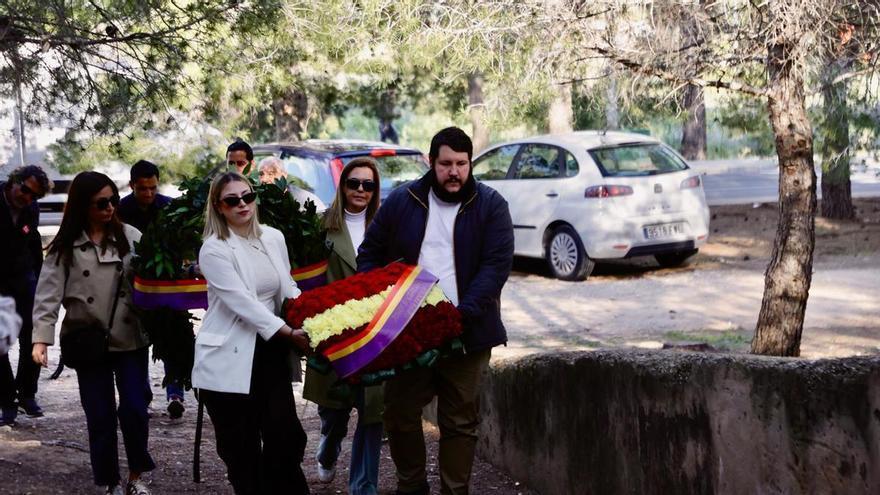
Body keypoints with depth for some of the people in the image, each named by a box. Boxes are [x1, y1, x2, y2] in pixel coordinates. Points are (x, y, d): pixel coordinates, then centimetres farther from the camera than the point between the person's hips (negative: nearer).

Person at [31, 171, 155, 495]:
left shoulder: (131, 237, 1)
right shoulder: (65, 247, -1)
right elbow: (49, 294, -6)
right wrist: (41, 338, -17)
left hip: (131, 339, 0)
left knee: (135, 409, 0)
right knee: (100, 416, 6)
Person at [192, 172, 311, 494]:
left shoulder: (274, 238, 8)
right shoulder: (214, 249, -8)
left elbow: (288, 286, 17)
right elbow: (242, 301, -16)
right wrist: (288, 332, -21)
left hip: (271, 352, 4)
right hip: (231, 359, -4)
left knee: (286, 436, -1)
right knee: (241, 447, 3)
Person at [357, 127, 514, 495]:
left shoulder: (490, 205, -1)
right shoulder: (401, 201, 5)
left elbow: (497, 264, -9)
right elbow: (370, 253, 12)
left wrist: (464, 313, -20)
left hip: (466, 335, -2)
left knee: (460, 422, 5)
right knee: (400, 413, 8)